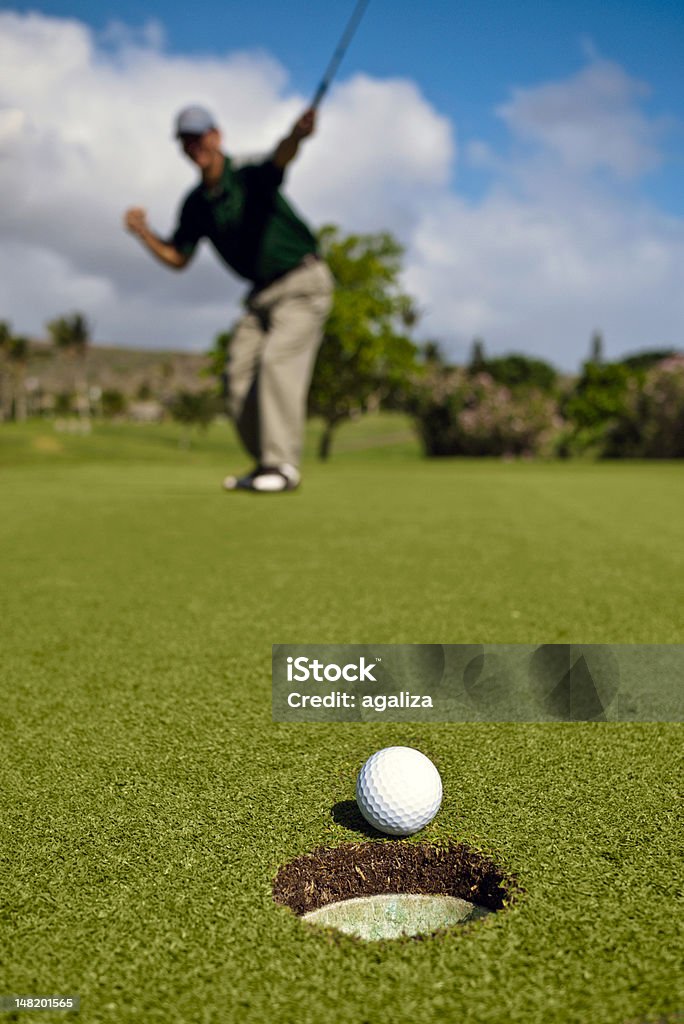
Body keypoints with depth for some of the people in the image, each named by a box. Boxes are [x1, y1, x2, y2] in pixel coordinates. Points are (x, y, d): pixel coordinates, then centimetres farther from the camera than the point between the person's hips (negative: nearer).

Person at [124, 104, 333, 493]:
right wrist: (143, 231, -4)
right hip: (262, 293, 8)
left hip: (303, 283, -8)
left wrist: (298, 134, -61)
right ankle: (266, 464, 12)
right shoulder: (196, 204, 6)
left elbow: (280, 158, -38)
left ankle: (284, 464, -18)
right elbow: (178, 257, 13)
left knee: (277, 361, -22)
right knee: (240, 373, 1)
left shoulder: (249, 175, -15)